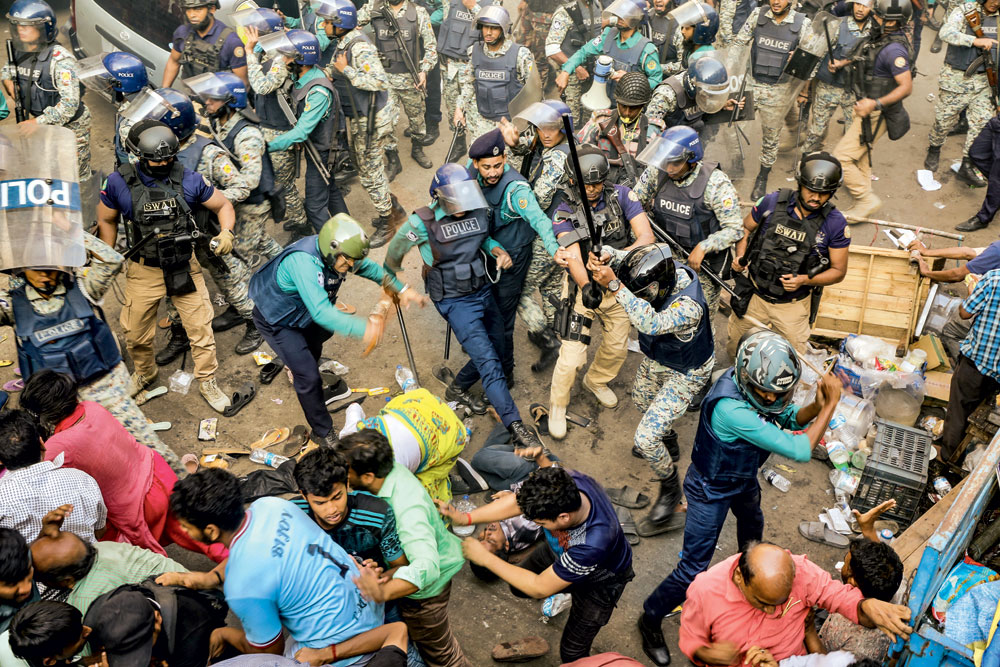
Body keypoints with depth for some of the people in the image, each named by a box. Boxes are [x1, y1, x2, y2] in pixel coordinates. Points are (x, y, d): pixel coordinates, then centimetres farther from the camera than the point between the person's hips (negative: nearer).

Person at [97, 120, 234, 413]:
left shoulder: (188, 179, -10)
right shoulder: (120, 182, -10)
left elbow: (223, 205, 1)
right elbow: (106, 219, 6)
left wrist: (226, 232, -18)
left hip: (185, 268, 0)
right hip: (143, 272, 1)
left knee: (200, 328, 1)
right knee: (136, 334, 13)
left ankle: (207, 383, 21)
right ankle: (144, 373, 44)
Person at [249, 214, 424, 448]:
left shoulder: (335, 253, -18)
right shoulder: (303, 262, -43)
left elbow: (370, 268, 0)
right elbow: (321, 312, -52)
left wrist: (402, 290, -6)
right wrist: (364, 329, -58)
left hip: (302, 312, 8)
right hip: (276, 321, -8)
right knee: (309, 376, -11)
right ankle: (323, 433, 6)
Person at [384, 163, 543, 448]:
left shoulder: (478, 212, -3)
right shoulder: (423, 222, -18)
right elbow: (396, 251, -1)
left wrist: (498, 250, -4)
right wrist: (389, 281, 14)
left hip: (483, 291, 7)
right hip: (456, 302, -7)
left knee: (496, 348, 18)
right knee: (488, 361, -13)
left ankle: (458, 388, 42)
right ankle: (516, 427, -13)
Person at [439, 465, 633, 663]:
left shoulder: (594, 543, -48)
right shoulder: (563, 483, -36)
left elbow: (539, 589, -33)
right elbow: (516, 502, -17)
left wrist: (486, 558, -30)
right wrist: (465, 518, -27)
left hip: (600, 581, -5)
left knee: (571, 652, 5)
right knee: (518, 587, 21)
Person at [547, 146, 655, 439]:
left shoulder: (622, 196, -13)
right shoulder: (566, 210, -16)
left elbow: (647, 237, -21)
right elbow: (573, 255, -27)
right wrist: (586, 286, -43)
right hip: (585, 288, -3)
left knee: (617, 349, 19)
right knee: (571, 356, -8)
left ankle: (596, 381, 51)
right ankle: (557, 406, 19)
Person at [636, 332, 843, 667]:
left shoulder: (757, 383, -20)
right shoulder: (731, 408, -45)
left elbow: (790, 417, -6)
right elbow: (800, 450, -41)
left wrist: (816, 406, -28)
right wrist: (831, 405, -33)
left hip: (743, 476, 9)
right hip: (712, 489, -8)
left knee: (752, 523, 36)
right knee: (693, 568, 0)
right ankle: (650, 620, 24)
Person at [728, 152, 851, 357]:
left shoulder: (835, 223, -14)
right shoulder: (773, 202, -11)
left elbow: (838, 271, -7)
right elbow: (746, 227, 7)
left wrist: (804, 280, -23)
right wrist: (740, 256, -10)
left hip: (793, 306, -1)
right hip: (754, 296, 1)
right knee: (735, 349, 18)